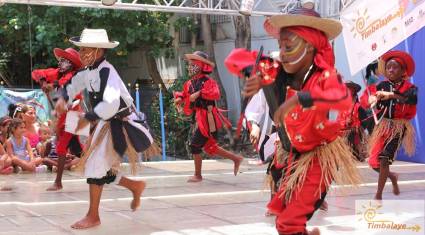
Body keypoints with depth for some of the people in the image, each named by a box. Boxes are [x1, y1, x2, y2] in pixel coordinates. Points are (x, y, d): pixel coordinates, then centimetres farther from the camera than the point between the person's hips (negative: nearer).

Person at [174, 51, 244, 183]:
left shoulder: (208, 82, -15)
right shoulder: (189, 84, 9)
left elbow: (215, 94, -31)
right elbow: (185, 94, 19)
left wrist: (199, 93, -35)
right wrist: (179, 98, -3)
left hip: (208, 119, -9)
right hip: (200, 118, 9)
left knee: (195, 145, -6)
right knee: (210, 147, 18)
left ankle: (198, 175, 8)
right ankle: (236, 159, 30)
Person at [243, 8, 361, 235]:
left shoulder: (324, 76, -26)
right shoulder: (282, 73, -8)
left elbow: (344, 99, -49)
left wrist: (297, 99, -57)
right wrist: (256, 76, -20)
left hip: (319, 158, -7)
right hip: (293, 155, 7)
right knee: (282, 216, 20)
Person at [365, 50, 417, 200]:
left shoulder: (408, 87, -6)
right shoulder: (382, 85, 3)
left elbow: (413, 99, -28)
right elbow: (373, 97, -11)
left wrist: (391, 95, -38)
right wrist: (374, 98, -36)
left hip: (398, 127, -4)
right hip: (382, 126, 4)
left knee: (383, 159, -16)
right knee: (374, 161, 5)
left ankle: (378, 195, -7)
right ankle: (392, 177, 37)